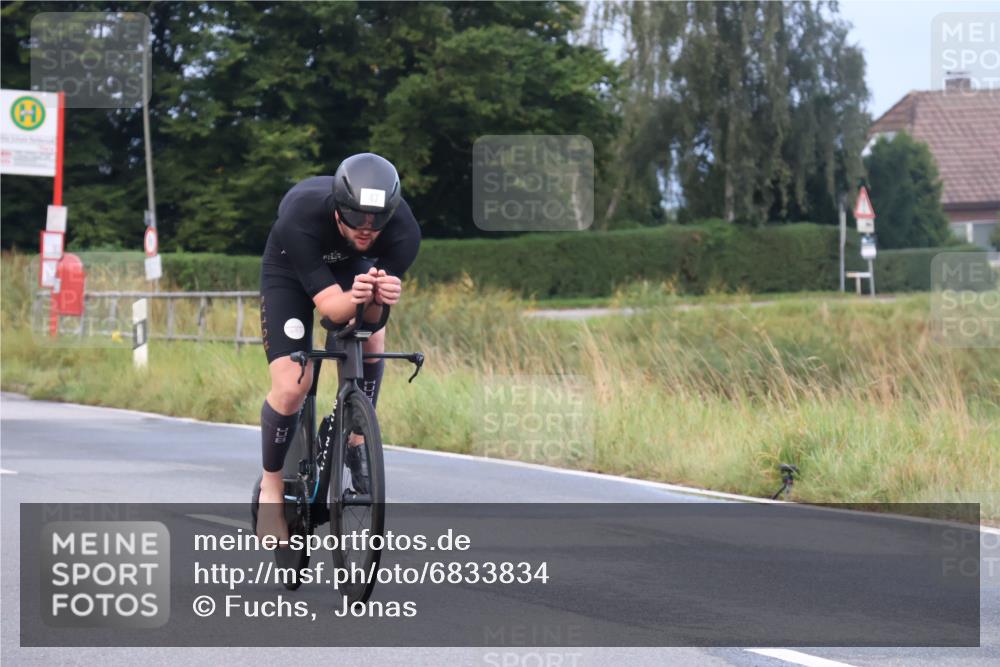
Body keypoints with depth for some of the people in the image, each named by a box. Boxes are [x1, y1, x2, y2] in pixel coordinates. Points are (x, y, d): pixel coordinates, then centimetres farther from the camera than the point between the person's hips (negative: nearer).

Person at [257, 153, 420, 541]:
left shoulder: (403, 230, -34)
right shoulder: (300, 219, -42)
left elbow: (371, 316, -31)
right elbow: (329, 306, -40)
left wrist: (381, 298, -53)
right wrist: (355, 298, -62)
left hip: (352, 266, 4)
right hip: (291, 272, -3)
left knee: (372, 336, -23)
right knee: (290, 388, -14)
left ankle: (357, 442, -1)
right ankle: (272, 487, 8)